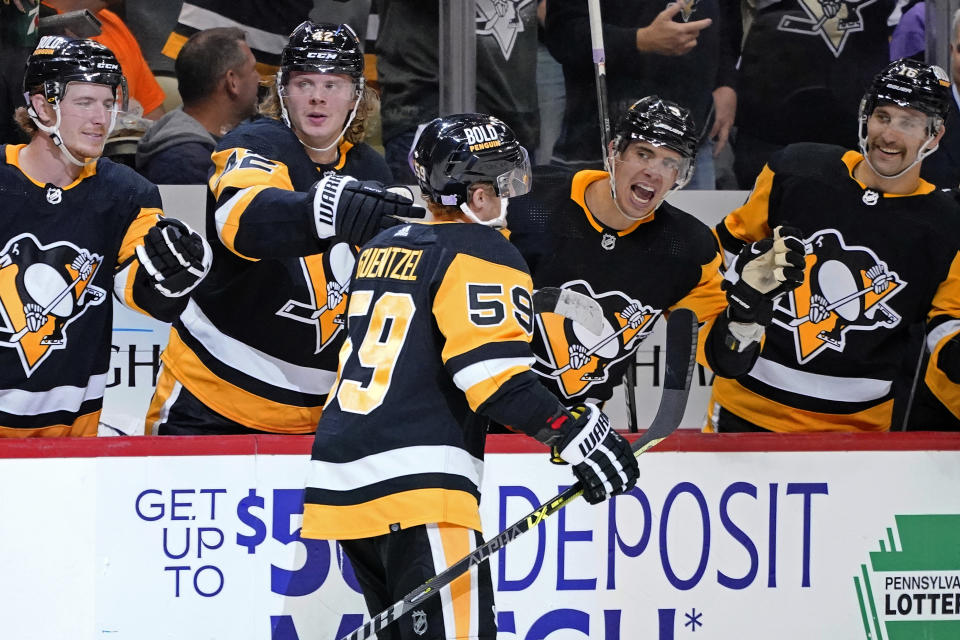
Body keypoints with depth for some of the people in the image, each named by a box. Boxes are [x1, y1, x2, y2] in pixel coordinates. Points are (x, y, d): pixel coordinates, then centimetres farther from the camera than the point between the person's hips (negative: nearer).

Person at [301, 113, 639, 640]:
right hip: (416, 489, -9)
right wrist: (573, 433, -16)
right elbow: (492, 371, -17)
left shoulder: (383, 247, 20)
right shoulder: (481, 253, -5)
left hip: (339, 475, 9)